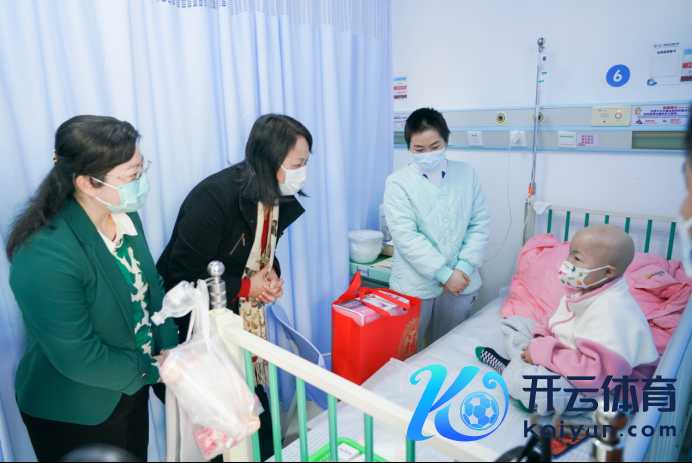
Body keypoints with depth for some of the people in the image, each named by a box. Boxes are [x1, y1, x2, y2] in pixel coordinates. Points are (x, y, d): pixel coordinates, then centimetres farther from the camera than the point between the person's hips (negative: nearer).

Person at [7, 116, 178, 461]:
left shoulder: (123, 214, -10)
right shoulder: (46, 256, -32)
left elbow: (149, 286, 0)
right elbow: (78, 357, -26)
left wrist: (169, 350, -9)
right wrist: (152, 369, -15)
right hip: (74, 416, -6)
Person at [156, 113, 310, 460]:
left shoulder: (279, 200, -3)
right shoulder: (215, 198, -27)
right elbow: (181, 278, -23)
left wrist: (271, 276, -7)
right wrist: (245, 287, -21)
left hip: (245, 318, 7)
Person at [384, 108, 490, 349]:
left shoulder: (466, 174, 5)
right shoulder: (398, 183, -6)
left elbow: (480, 223, 2)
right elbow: (406, 236, -14)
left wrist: (464, 267, -9)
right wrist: (443, 274, -16)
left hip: (460, 281, 3)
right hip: (415, 284, -3)